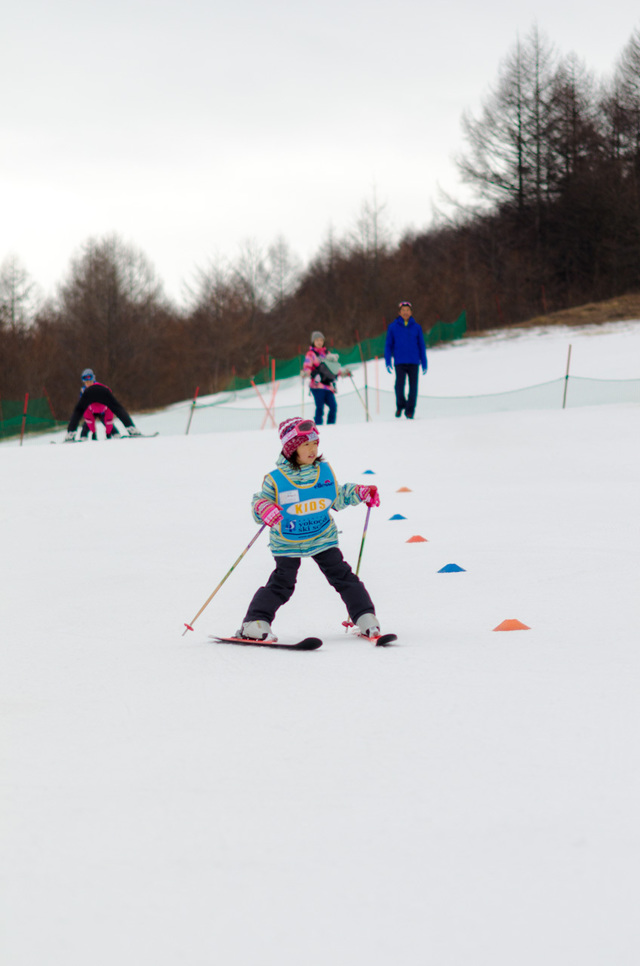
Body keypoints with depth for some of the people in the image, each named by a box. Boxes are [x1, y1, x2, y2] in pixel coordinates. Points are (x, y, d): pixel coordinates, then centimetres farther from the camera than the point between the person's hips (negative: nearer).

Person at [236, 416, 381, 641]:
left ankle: (365, 618, 5)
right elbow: (259, 502, -7)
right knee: (282, 583, -7)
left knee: (342, 576, -1)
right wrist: (263, 509, -30)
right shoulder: (276, 479, -12)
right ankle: (255, 623, 1)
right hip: (287, 543, -3)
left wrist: (360, 493, 4)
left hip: (322, 538, 3)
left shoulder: (324, 471, 0)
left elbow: (337, 498, 16)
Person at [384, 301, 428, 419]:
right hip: (399, 362, -1)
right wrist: (388, 362, 0)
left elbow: (421, 346, 11)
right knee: (399, 385, -12)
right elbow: (388, 345, 8)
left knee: (413, 387, -1)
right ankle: (400, 405, 13)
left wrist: (424, 364, 8)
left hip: (413, 362, 1)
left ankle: (410, 410, 9)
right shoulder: (393, 327, 5)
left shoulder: (416, 327, 7)